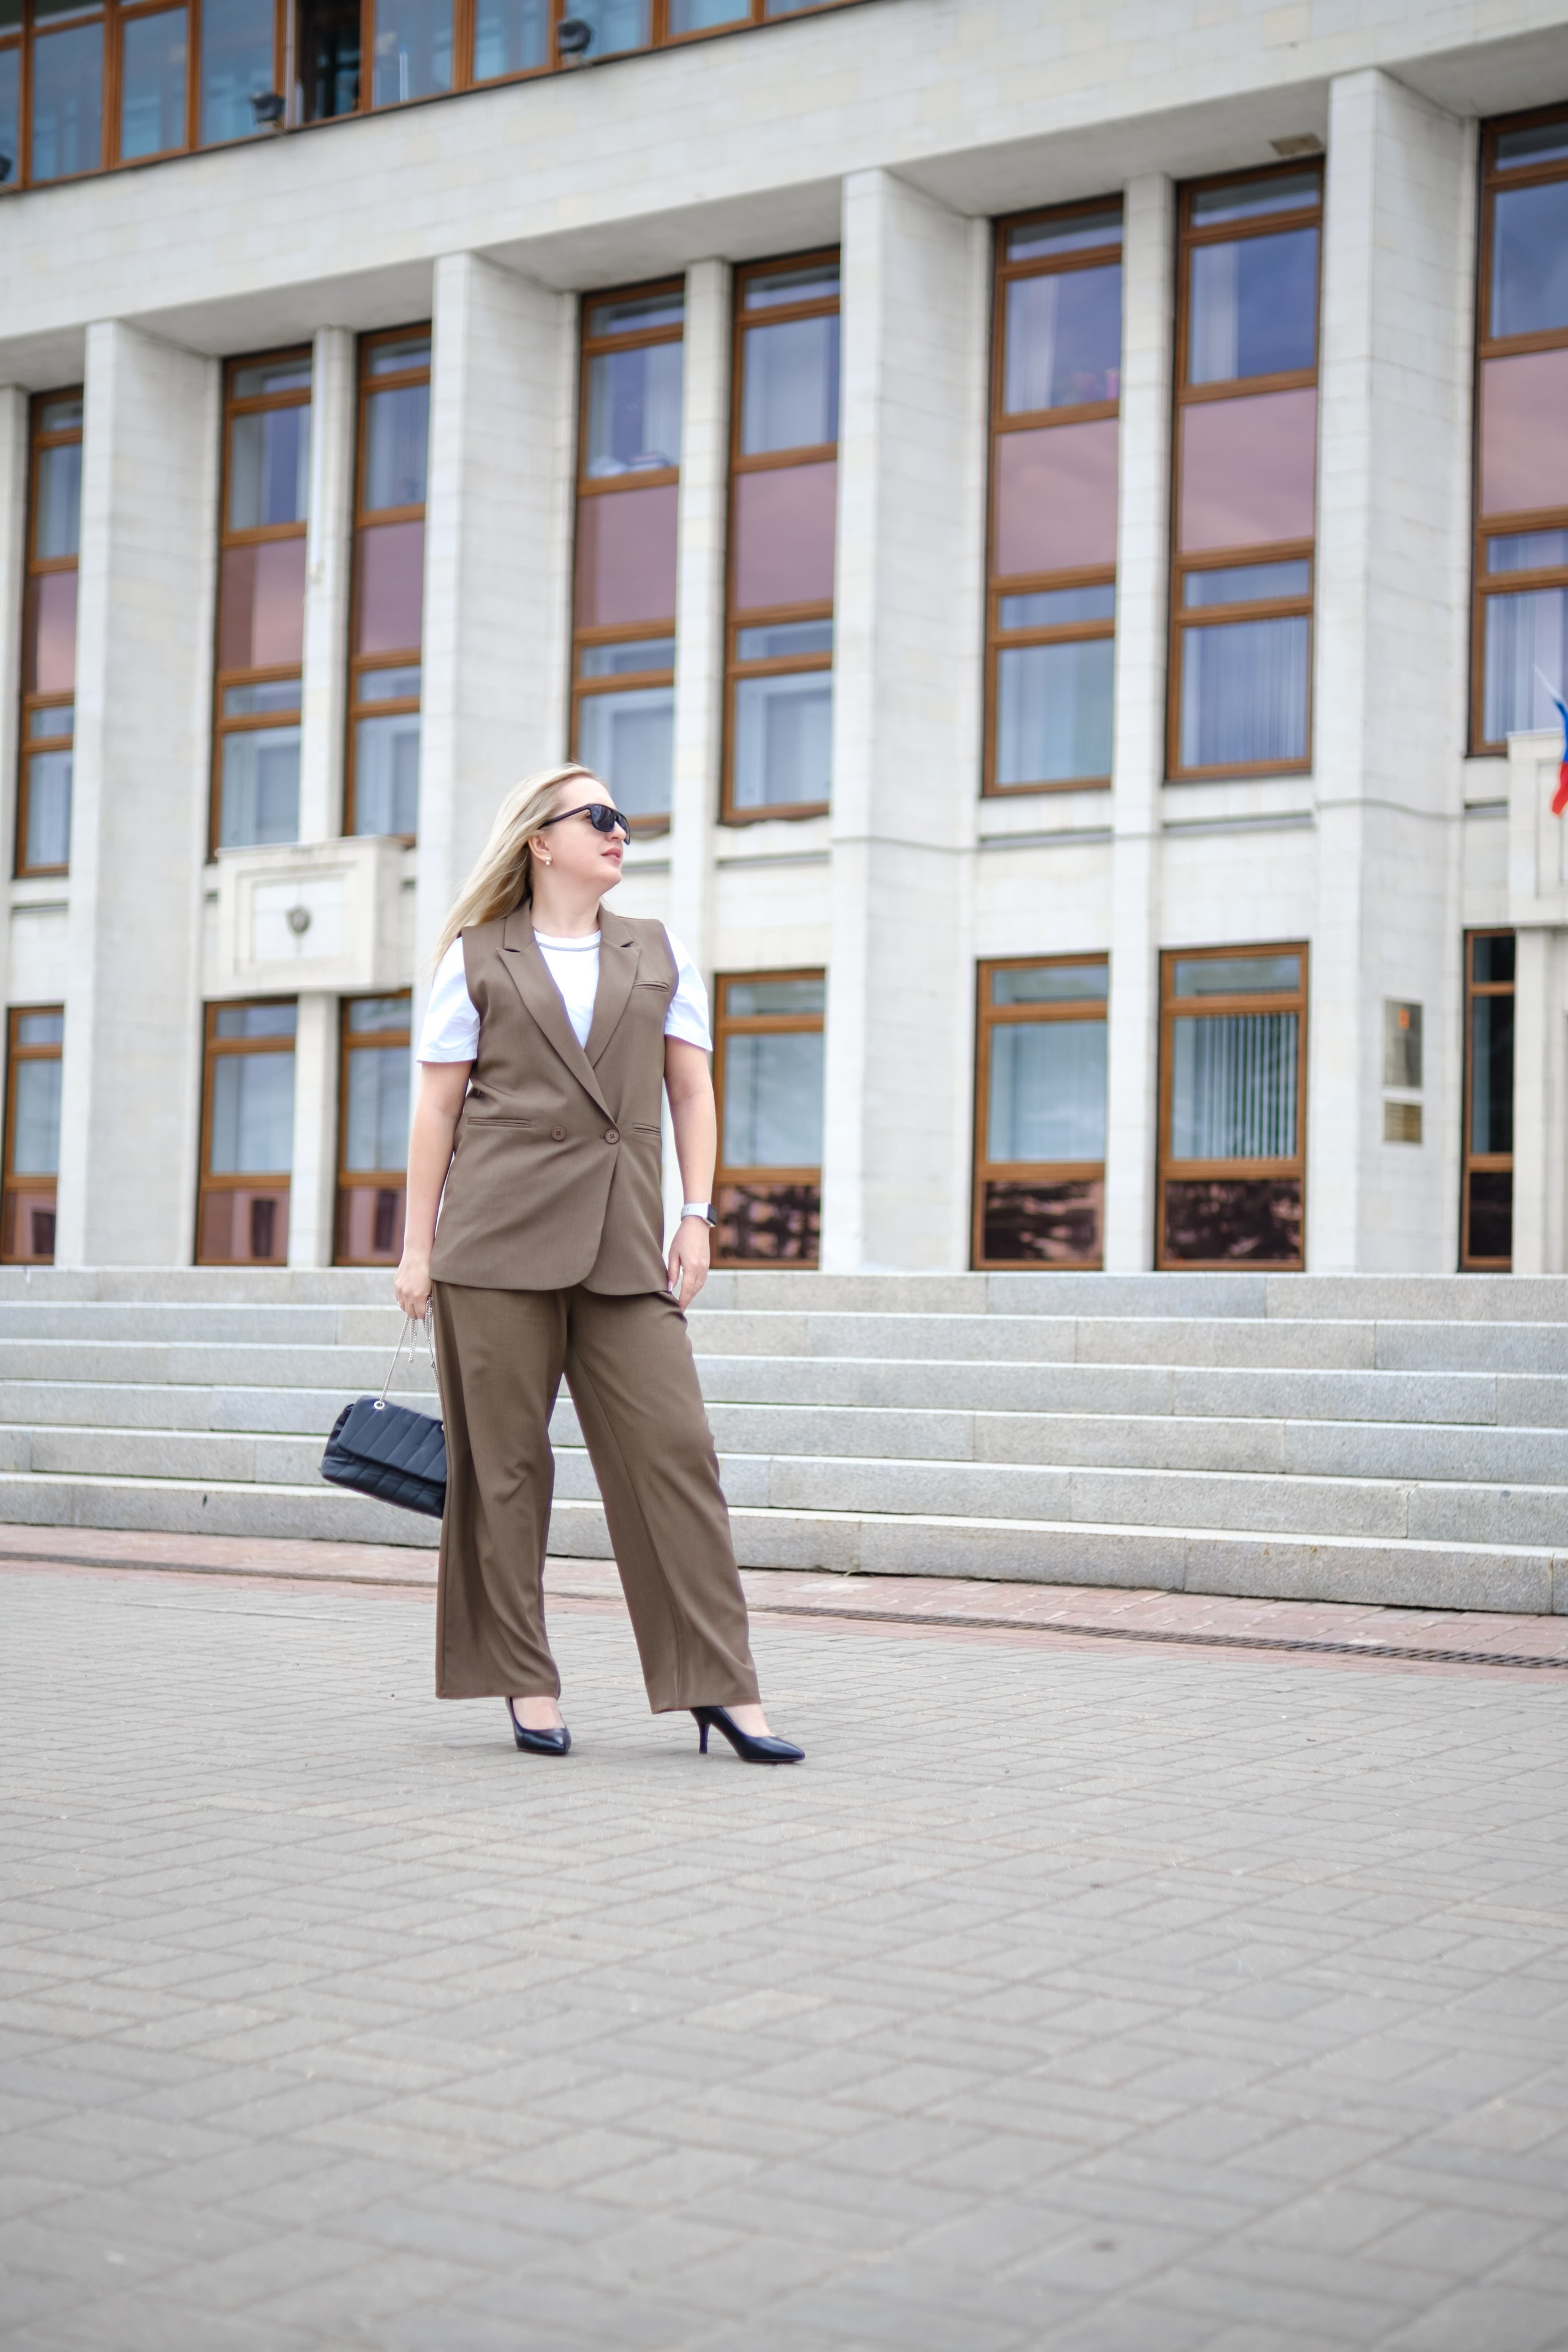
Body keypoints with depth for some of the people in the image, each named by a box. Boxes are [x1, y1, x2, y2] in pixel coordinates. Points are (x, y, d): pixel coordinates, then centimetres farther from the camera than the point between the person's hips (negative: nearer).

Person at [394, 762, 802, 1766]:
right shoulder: (478, 959, 9)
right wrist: (417, 1245, 1)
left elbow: (692, 1091, 14)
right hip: (498, 1232, -2)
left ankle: (723, 1684, -3)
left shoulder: (661, 956, 17)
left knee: (675, 1448, -5)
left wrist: (696, 1216, 3)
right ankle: (526, 1683, 11)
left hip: (622, 1235, 2)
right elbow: (437, 1108, 6)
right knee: (505, 1459, 0)